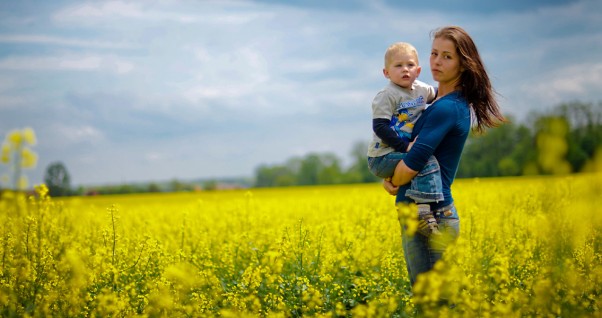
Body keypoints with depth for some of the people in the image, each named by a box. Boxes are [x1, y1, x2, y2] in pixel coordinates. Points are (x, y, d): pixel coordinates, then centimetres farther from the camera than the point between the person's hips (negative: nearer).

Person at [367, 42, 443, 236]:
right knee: (427, 162, -27)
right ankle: (422, 212, -33)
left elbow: (439, 95, 32)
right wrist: (405, 146, -25)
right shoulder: (387, 96, -13)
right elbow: (380, 127, -20)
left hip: (400, 153, 9)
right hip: (382, 159, -9)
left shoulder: (421, 90, 10)